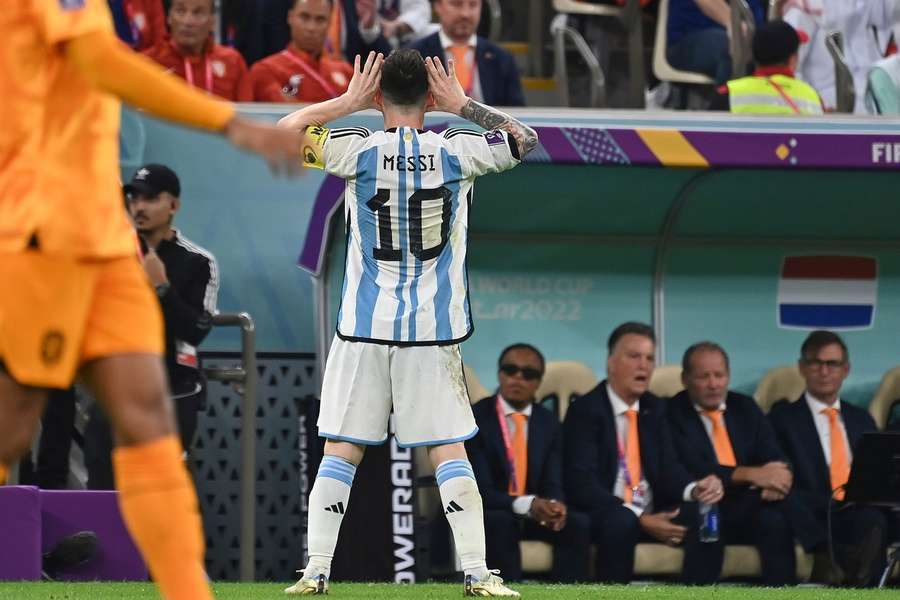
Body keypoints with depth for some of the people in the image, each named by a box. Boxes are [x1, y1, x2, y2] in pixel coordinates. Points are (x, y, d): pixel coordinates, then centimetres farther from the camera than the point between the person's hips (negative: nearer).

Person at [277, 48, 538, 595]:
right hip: (434, 328, 0)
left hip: (366, 326, 0)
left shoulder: (363, 151, -6)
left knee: (342, 450, 5)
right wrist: (463, 105, 14)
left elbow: (283, 133, 3)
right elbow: (524, 138, 14)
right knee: (450, 452, 3)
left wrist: (347, 102, 7)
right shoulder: (457, 153, -2)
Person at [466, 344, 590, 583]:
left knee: (579, 524, -23)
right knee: (500, 524, -38)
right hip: (485, 516, -4)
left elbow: (553, 485, 0)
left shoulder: (549, 424, 6)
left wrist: (554, 505, -26)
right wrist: (527, 505, -33)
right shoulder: (473, 419, -10)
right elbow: (480, 489, -18)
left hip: (534, 515, 4)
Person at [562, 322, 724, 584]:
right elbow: (582, 483, -17)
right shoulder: (585, 410, -7)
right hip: (604, 516, -6)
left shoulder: (654, 408, 13)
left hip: (652, 513, 6)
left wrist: (696, 489, -20)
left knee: (703, 516, -21)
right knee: (621, 522, -38)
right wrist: (640, 519, -24)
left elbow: (668, 467, 5)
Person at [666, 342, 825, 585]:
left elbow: (774, 459, 6)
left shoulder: (745, 408, 16)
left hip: (748, 508, 4)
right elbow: (691, 469, -16)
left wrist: (775, 479, -21)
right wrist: (752, 475, -25)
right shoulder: (672, 414, -1)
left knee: (775, 520, -29)